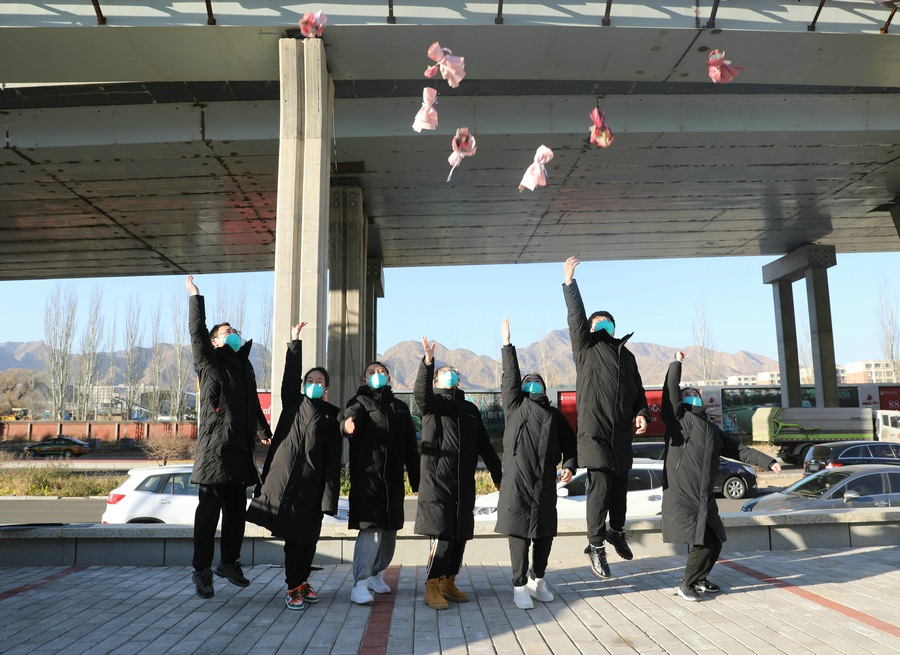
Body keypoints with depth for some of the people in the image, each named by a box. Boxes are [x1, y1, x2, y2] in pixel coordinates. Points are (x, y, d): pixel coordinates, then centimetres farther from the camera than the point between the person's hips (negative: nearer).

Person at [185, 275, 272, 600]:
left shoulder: (244, 364, 21)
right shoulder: (209, 362, 3)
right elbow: (197, 333, -9)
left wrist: (264, 431, 32)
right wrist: (195, 297, -6)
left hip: (240, 449, 6)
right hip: (215, 447, -6)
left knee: (236, 511, 12)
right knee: (209, 510, -3)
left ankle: (229, 561, 25)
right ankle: (202, 570, 5)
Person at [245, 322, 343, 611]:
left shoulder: (330, 418, 8)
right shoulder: (293, 404, 11)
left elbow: (333, 461, 2)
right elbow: (290, 374, -3)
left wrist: (329, 497, -5)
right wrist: (294, 343, -11)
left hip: (312, 484, 1)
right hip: (285, 479, -1)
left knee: (308, 538, 7)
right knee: (293, 537, 0)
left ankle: (302, 582, 26)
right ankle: (293, 588, 11)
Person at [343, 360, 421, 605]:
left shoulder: (400, 407, 17)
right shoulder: (361, 401, 4)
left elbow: (411, 447, 18)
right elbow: (352, 412, -22)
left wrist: (416, 481, 15)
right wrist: (350, 422, -47)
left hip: (393, 480, 5)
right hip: (367, 477, -5)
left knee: (389, 530, 13)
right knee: (370, 529, -12)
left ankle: (376, 574, 31)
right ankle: (360, 583, -6)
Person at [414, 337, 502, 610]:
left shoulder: (470, 409, 18)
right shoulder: (433, 403, 2)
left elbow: (485, 446, 19)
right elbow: (421, 392, -23)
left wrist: (499, 475, 15)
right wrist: (427, 362, -37)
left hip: (464, 485, 6)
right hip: (438, 483, -5)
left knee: (460, 538, 9)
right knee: (442, 537, -9)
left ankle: (448, 583, 24)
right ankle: (432, 589, 2)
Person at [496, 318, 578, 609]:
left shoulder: (554, 415, 16)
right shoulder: (515, 406, 9)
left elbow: (569, 443, 14)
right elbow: (510, 377, 1)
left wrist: (570, 466, -2)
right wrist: (507, 344, 0)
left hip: (545, 484, 3)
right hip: (517, 482, -3)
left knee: (545, 535, 9)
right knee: (519, 535, -1)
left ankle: (537, 580, 28)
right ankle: (520, 587, 9)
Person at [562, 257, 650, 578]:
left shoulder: (626, 354, 21)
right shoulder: (586, 347, 6)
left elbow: (638, 390, 20)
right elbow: (575, 317, -7)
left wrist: (641, 413, 2)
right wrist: (569, 284, -16)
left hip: (622, 434, 5)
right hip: (595, 432, -5)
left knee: (620, 488, 13)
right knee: (600, 487, -9)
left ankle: (617, 532, 36)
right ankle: (596, 545, 3)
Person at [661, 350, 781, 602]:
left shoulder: (711, 429, 22)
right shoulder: (679, 418, 0)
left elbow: (738, 449, 22)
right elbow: (670, 393, -15)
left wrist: (767, 461, 16)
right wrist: (676, 363, -11)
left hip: (705, 498, 7)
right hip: (682, 497, -7)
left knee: (714, 542, 11)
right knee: (702, 543, -10)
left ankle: (698, 580, 35)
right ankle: (686, 584, 12)